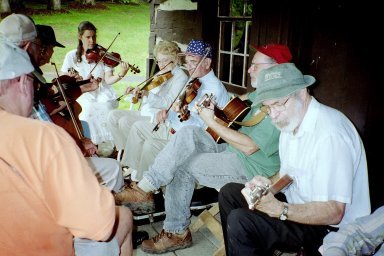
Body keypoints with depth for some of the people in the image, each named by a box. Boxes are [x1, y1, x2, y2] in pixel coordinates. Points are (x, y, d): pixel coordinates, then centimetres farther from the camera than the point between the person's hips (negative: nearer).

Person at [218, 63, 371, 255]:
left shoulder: (331, 135, -28)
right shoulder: (291, 121, 3)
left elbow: (333, 213, -28)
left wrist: (279, 209, -37)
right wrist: (268, 184, -7)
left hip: (328, 227, -9)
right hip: (297, 201, 9)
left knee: (240, 222, -25)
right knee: (229, 193, 8)